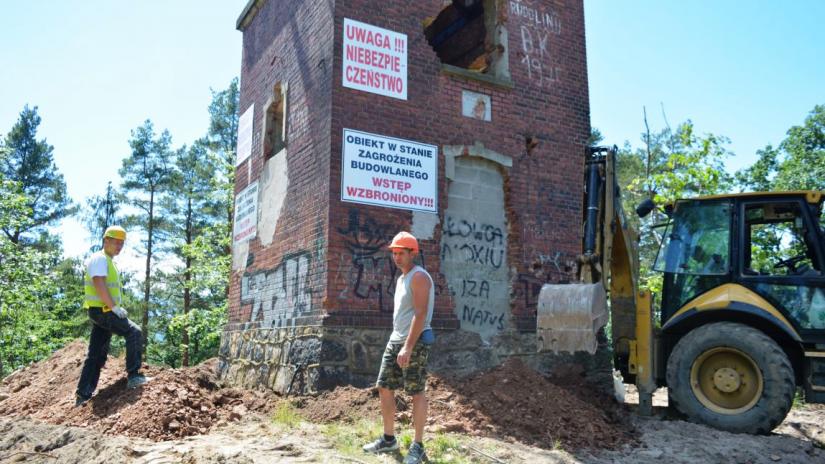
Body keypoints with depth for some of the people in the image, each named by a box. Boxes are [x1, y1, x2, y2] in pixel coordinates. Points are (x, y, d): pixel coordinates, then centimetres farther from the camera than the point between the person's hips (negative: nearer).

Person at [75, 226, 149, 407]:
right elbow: (99, 285, -21)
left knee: (96, 355, 9)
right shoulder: (99, 258, -9)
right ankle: (133, 376, -14)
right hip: (102, 310, -10)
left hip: (103, 311, 10)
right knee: (134, 332, -14)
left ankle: (83, 395, 11)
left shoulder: (109, 262, 23)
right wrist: (114, 307, -22)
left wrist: (116, 308, 15)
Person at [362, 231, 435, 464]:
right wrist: (397, 343, 20)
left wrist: (408, 347, -26)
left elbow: (420, 314, -21)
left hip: (415, 342, -9)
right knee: (384, 387, 9)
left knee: (416, 392, -3)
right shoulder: (401, 279, 18)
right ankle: (389, 439, 21)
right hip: (395, 340, 9)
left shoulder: (419, 276, -12)